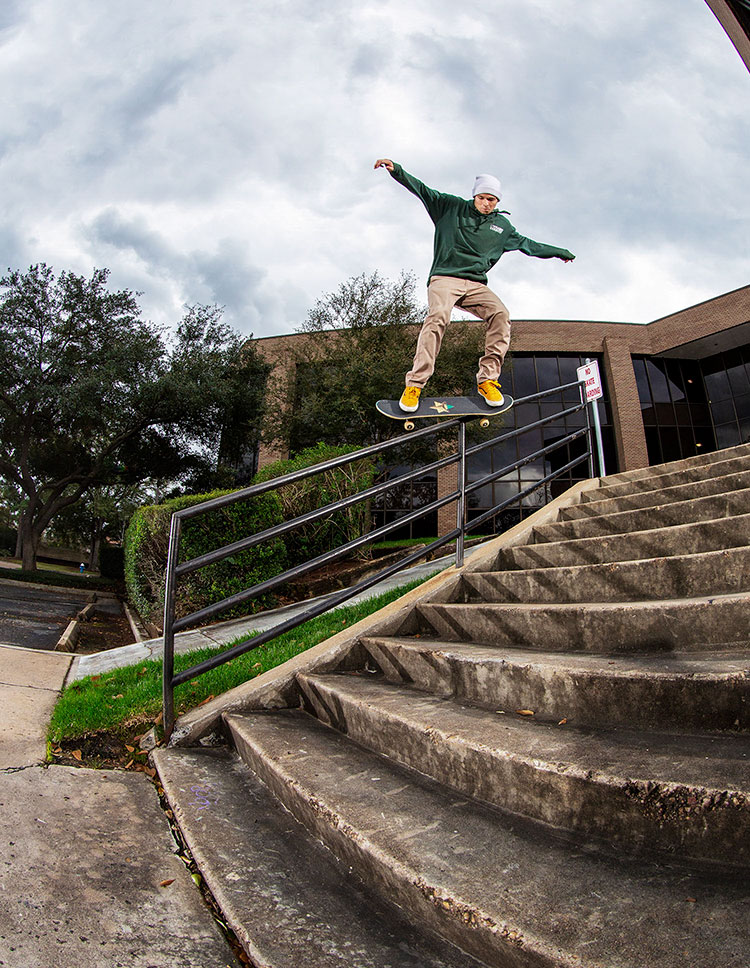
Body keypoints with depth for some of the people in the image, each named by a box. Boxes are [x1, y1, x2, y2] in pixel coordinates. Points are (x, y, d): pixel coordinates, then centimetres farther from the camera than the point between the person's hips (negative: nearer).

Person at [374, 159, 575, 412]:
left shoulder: (502, 225, 22)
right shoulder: (452, 207, 13)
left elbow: (527, 244, 34)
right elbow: (422, 190, 7)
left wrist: (558, 252, 40)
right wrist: (397, 170, -6)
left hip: (476, 284, 4)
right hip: (444, 278, -4)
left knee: (500, 315, -25)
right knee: (438, 316, -34)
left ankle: (487, 379, -22)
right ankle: (415, 384, -34)